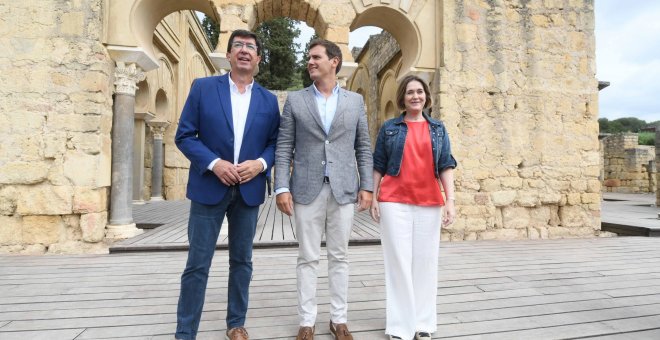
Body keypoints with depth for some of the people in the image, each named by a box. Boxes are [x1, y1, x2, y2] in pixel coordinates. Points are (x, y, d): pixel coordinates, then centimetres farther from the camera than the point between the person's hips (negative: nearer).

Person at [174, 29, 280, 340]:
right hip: (209, 187, -2)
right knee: (197, 264, 3)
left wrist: (260, 163, -12)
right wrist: (213, 163, -16)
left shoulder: (268, 100, 7)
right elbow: (184, 135, -2)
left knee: (242, 261, 13)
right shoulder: (203, 88, 1)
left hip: (249, 190, 3)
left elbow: (275, 143, 8)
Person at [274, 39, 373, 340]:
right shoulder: (295, 100, 5)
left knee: (339, 257, 9)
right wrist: (282, 187, -8)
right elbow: (284, 148, 1)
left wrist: (366, 186, 2)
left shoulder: (355, 101, 9)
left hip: (344, 190, 1)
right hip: (307, 189, -1)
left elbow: (363, 148, 9)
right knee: (308, 258, 6)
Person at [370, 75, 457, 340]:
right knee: (399, 261, 1)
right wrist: (373, 198, -1)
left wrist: (450, 200, -2)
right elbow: (378, 166, 6)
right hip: (394, 201, -2)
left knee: (425, 261, 7)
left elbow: (446, 166, 7)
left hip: (429, 203, 2)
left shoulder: (438, 128, 12)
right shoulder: (389, 127, 7)